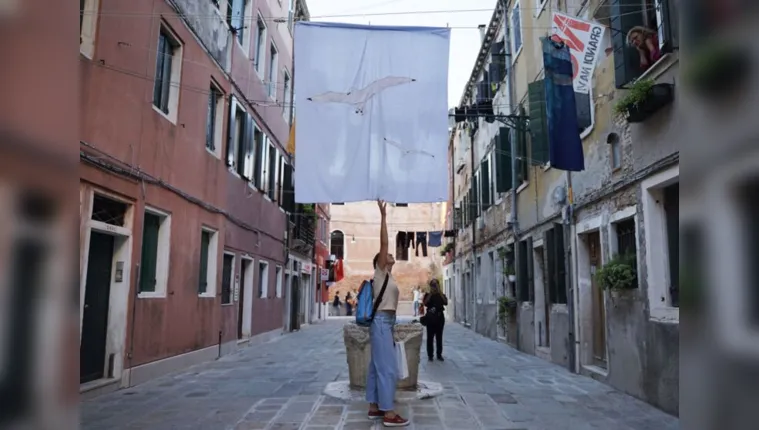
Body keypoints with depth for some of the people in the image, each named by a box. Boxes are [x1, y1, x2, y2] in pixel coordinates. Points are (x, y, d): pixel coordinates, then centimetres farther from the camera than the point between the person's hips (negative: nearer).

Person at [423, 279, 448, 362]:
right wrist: (431, 293, -15)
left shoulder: (441, 295, 8)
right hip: (430, 318, -1)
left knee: (439, 337, 4)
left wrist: (439, 292, -16)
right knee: (430, 337, -2)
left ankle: (439, 354, 11)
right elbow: (425, 303, -15)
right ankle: (430, 355, 4)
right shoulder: (428, 295, 5)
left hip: (440, 318, 1)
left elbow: (446, 303, -12)